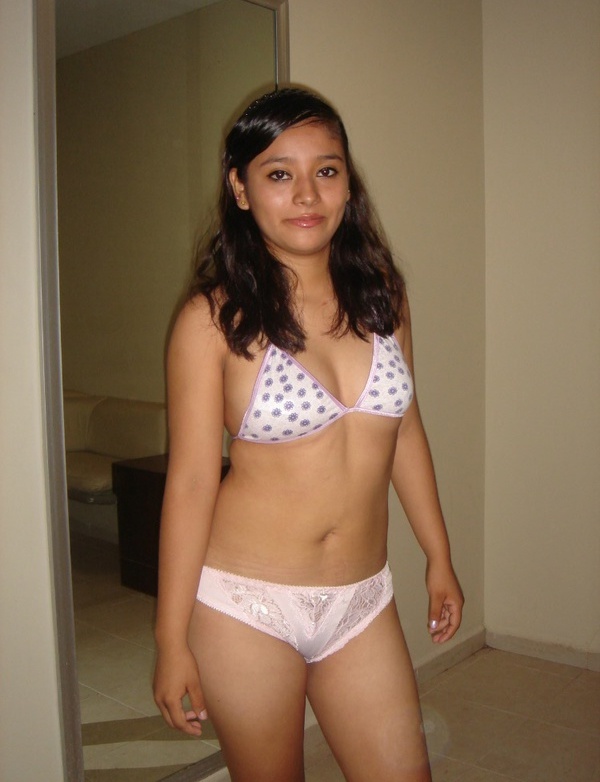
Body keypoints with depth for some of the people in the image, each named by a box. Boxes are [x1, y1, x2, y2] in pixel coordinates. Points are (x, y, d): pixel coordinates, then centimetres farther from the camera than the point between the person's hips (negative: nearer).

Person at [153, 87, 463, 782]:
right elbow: (190, 482, -11)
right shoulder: (214, 318, -12)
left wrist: (438, 556, 15)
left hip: (362, 600, 4)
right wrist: (171, 639, -7)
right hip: (245, 604, -4)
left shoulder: (379, 294, 2)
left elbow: (404, 431, 10)